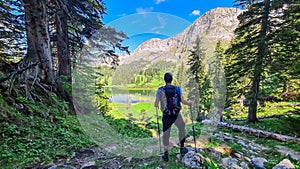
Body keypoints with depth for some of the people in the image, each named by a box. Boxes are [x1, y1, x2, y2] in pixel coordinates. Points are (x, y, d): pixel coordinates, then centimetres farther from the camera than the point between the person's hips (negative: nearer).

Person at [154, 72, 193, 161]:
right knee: (182, 128, 26)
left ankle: (166, 154, 24)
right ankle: (182, 148, 36)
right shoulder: (177, 89, -8)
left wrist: (156, 105, 20)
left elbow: (156, 104, -3)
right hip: (176, 115, 0)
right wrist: (189, 103, 13)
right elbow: (183, 101, -7)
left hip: (166, 115, 0)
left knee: (166, 133, 14)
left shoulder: (160, 90, -7)